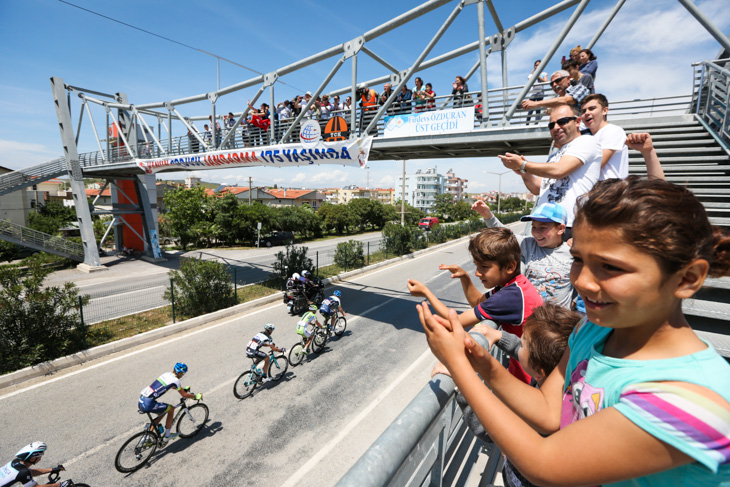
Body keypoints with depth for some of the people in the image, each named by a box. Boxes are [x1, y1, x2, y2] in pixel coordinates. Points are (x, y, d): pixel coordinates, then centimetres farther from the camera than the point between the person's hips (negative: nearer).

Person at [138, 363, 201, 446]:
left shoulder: (166, 374, 14)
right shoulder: (175, 380, -9)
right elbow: (184, 395, 1)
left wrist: (184, 388, 46)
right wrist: (196, 396, 17)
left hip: (140, 401, 8)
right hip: (148, 404, -8)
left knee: (163, 412, 24)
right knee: (171, 409, 8)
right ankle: (166, 436, 17)